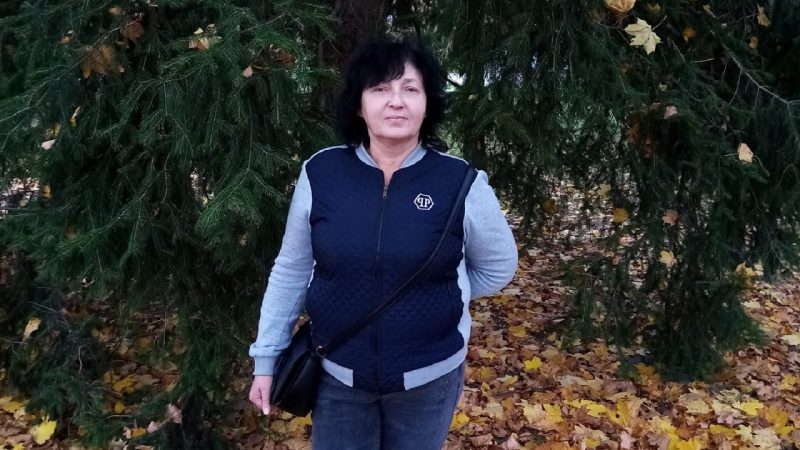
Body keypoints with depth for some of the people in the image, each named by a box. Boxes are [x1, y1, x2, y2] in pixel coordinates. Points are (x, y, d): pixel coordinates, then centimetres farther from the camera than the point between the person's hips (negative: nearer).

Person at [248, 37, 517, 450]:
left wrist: (438, 299, -2)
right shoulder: (320, 173, -9)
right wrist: (266, 358, 3)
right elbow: (291, 271, 1)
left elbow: (498, 266, 3)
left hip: (429, 378, 0)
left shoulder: (462, 183, -12)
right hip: (337, 375, 1)